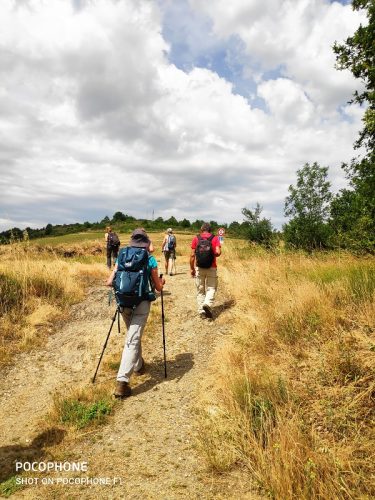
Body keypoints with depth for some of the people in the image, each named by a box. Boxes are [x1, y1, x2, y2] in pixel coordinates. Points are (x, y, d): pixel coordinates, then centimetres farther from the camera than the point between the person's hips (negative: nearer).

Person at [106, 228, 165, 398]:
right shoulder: (150, 259, -2)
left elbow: (109, 283, 2)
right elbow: (158, 287, 2)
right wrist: (162, 281, 25)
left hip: (124, 303, 4)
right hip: (141, 303, -4)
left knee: (133, 335, 25)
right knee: (132, 341, -5)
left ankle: (138, 366, 43)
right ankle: (122, 382, -12)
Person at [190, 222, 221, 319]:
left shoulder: (196, 239, 1)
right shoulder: (215, 238, -1)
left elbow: (192, 255, -2)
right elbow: (218, 252, -14)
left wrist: (192, 268, 5)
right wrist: (213, 255, 9)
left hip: (199, 268, 1)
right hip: (211, 268, -1)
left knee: (200, 290, 11)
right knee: (211, 288, 10)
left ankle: (201, 311, 12)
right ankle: (207, 304, -14)